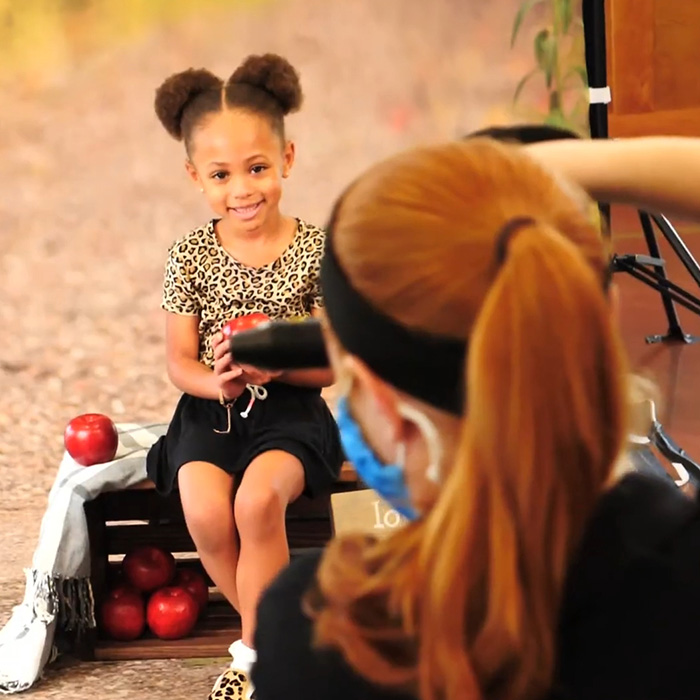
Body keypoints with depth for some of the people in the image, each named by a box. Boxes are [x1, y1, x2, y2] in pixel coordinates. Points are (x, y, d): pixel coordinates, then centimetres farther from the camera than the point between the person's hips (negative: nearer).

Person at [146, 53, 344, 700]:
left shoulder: (316, 251, -3)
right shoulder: (191, 256, 1)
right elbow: (179, 361, 2)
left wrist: (279, 366, -22)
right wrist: (217, 382, -21)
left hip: (289, 409, -2)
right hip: (211, 410, 2)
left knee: (258, 498, -32)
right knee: (205, 510, -27)